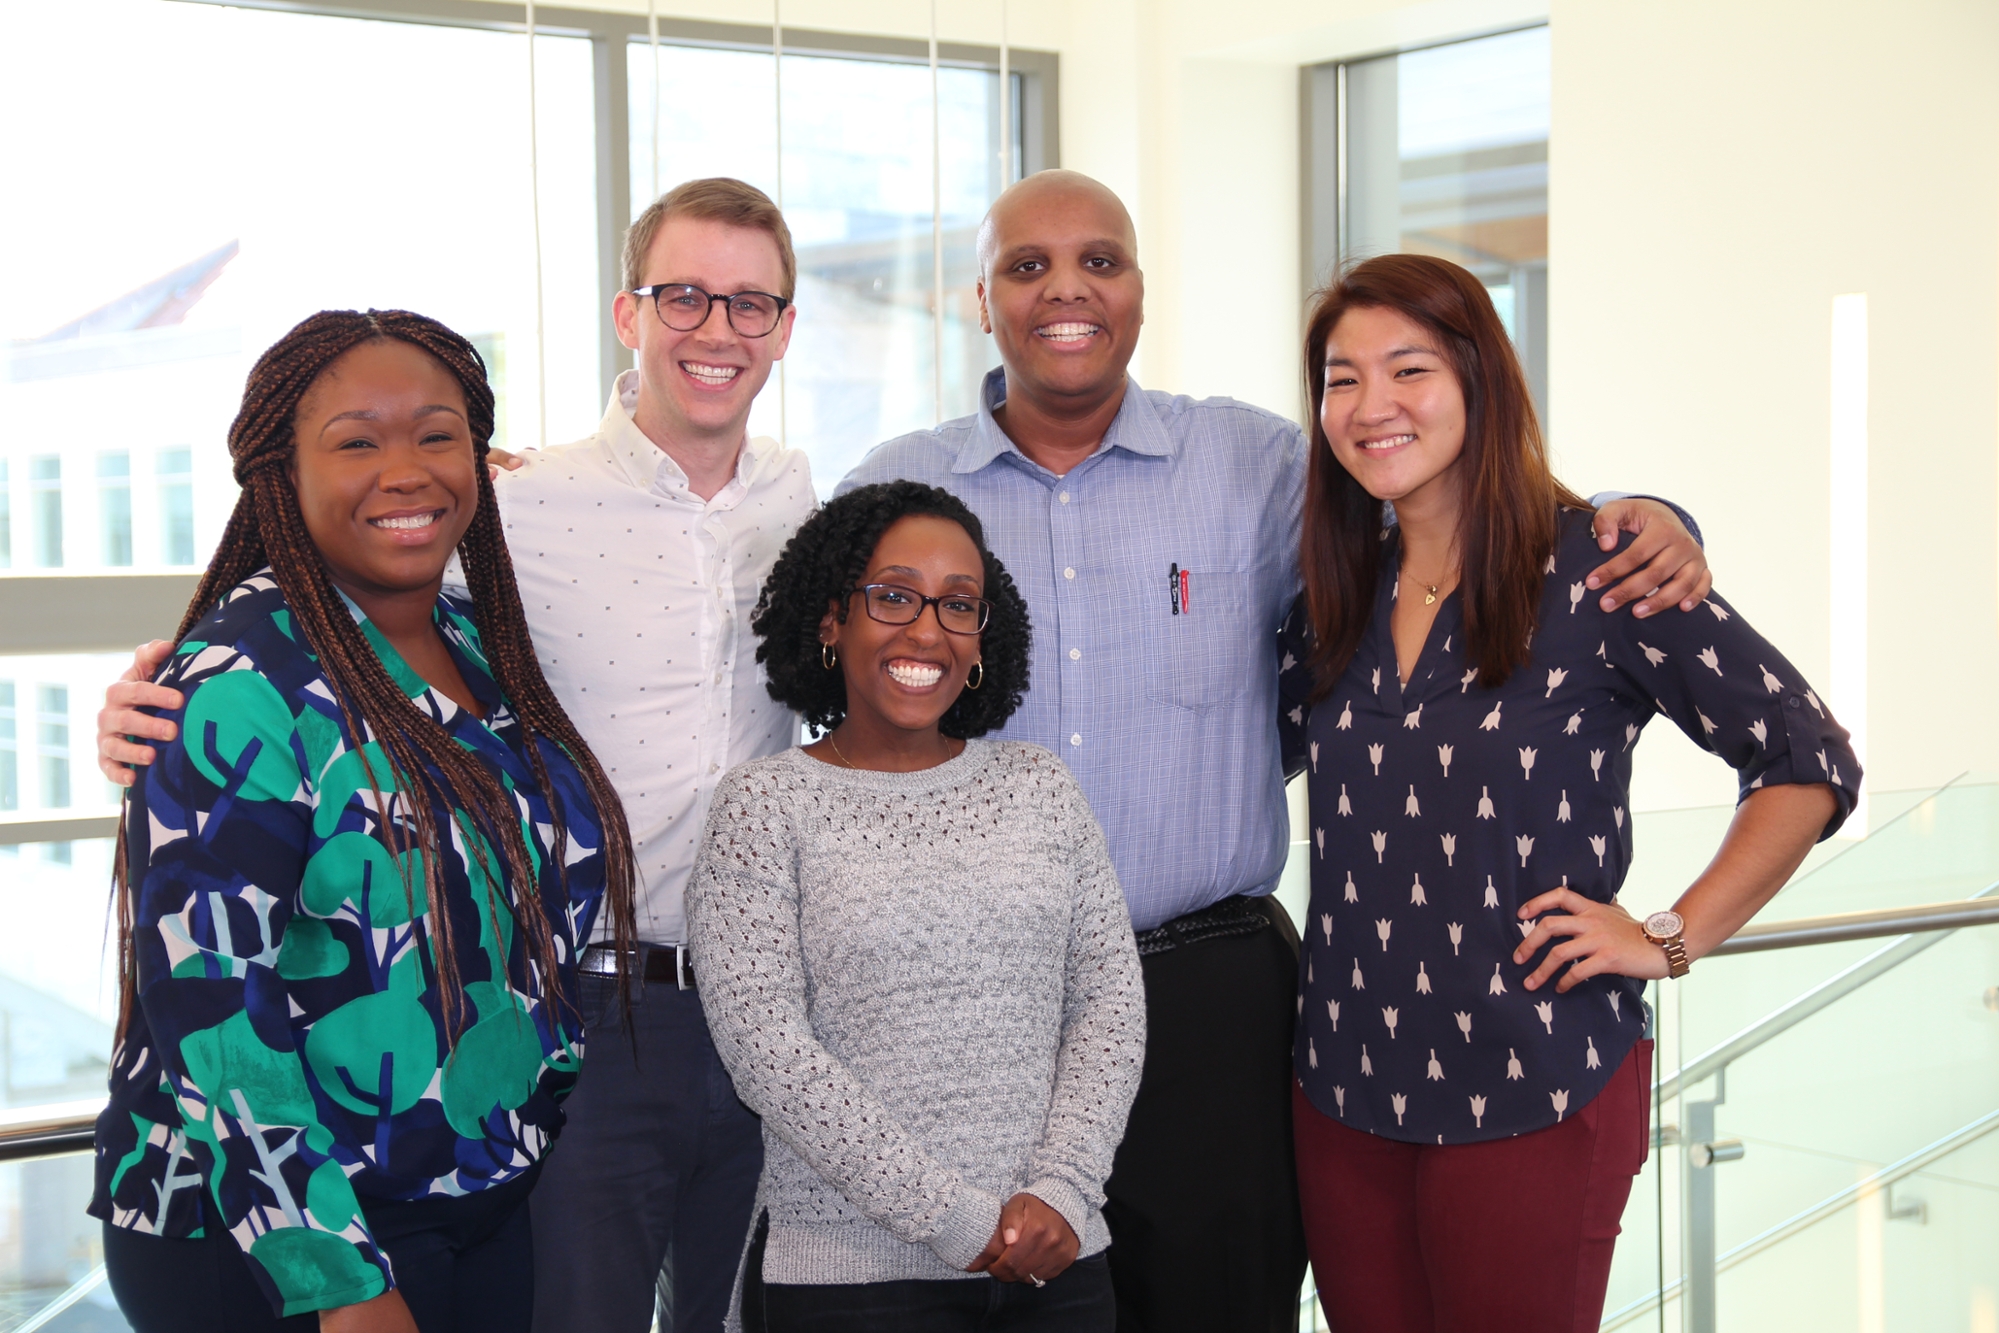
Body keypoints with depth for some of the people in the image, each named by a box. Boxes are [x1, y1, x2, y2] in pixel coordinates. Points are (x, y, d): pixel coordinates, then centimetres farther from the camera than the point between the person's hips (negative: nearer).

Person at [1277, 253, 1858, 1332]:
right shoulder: (1340, 595, 8)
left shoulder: (1593, 569, -8)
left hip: (1531, 1093, -5)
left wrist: (1672, 940, -8)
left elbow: (1809, 760, -5)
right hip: (1345, 1088, 5)